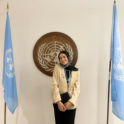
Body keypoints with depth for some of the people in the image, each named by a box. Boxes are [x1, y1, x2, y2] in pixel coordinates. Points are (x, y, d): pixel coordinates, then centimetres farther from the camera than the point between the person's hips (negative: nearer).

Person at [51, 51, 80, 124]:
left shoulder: (76, 71, 2)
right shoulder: (57, 67, -1)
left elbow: (77, 88, -3)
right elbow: (55, 85, -7)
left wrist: (70, 102, -16)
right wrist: (58, 101, -16)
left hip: (71, 103, 1)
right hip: (59, 102, 0)